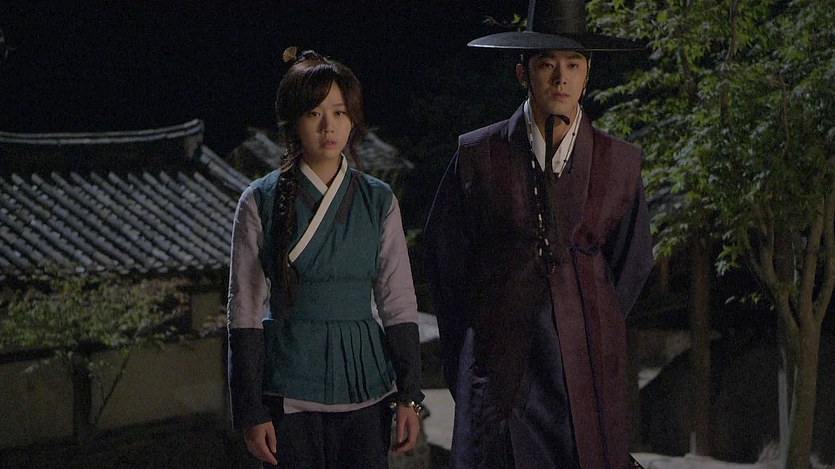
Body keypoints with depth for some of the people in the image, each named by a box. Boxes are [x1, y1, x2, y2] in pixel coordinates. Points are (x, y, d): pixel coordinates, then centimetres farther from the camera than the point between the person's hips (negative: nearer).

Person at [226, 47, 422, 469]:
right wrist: (251, 412, -5)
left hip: (364, 386, 2)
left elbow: (398, 305, 7)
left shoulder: (378, 201, 7)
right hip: (289, 389, -2)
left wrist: (409, 397, 1)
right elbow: (245, 312, -1)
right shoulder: (261, 202, 0)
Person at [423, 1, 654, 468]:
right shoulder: (479, 154, 0)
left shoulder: (621, 161, 5)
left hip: (588, 367, 1)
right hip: (500, 366, -1)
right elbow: (445, 255, 10)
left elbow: (632, 264, 17)